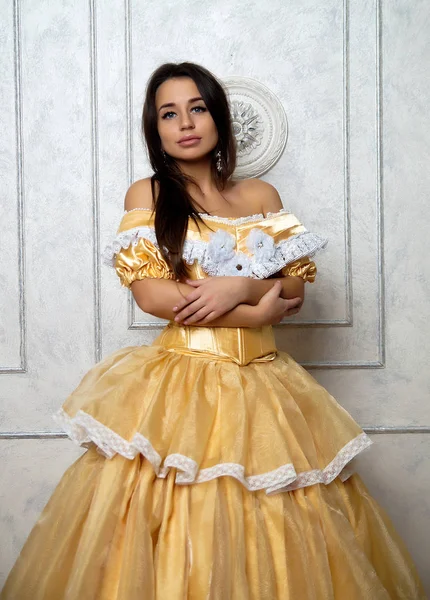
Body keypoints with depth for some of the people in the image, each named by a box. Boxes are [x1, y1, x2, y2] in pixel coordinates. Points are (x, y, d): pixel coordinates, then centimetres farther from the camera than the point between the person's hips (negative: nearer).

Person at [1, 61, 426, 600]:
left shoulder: (261, 196, 11)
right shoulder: (145, 195, 4)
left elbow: (296, 289, 6)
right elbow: (148, 294, -8)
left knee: (270, 528, 2)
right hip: (179, 379, -2)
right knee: (177, 509, -5)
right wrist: (256, 313, -10)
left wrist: (240, 286, -14)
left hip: (260, 380, 3)